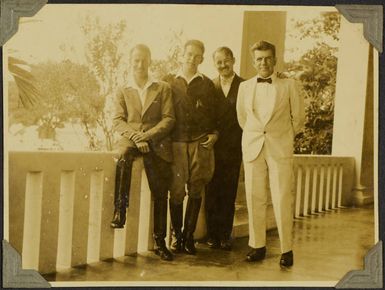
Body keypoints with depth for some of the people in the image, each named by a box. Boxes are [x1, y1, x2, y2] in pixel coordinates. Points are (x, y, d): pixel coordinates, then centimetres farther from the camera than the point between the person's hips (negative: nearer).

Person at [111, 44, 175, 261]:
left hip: (157, 143, 0)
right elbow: (118, 121, 4)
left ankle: (160, 242, 6)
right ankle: (120, 209, -31)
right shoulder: (123, 92, 15)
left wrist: (147, 136, -12)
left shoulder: (163, 89, 11)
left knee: (160, 194, -5)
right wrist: (135, 136, -15)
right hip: (130, 140, 0)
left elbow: (169, 119, 1)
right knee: (124, 155, -36)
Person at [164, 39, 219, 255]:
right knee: (176, 191, -3)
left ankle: (189, 235, 10)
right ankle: (176, 235, 9)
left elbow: (215, 112, 14)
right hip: (176, 142, -1)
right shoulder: (170, 82, 11)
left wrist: (215, 133, 0)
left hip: (201, 143, 1)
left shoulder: (207, 84, 13)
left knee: (196, 190, 1)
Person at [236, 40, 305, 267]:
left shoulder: (289, 85, 0)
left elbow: (299, 117, 8)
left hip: (280, 149, -2)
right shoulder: (245, 87, 8)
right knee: (255, 199, 4)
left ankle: (287, 249, 5)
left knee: (282, 200, -5)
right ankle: (258, 246, 14)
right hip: (252, 147, 3)